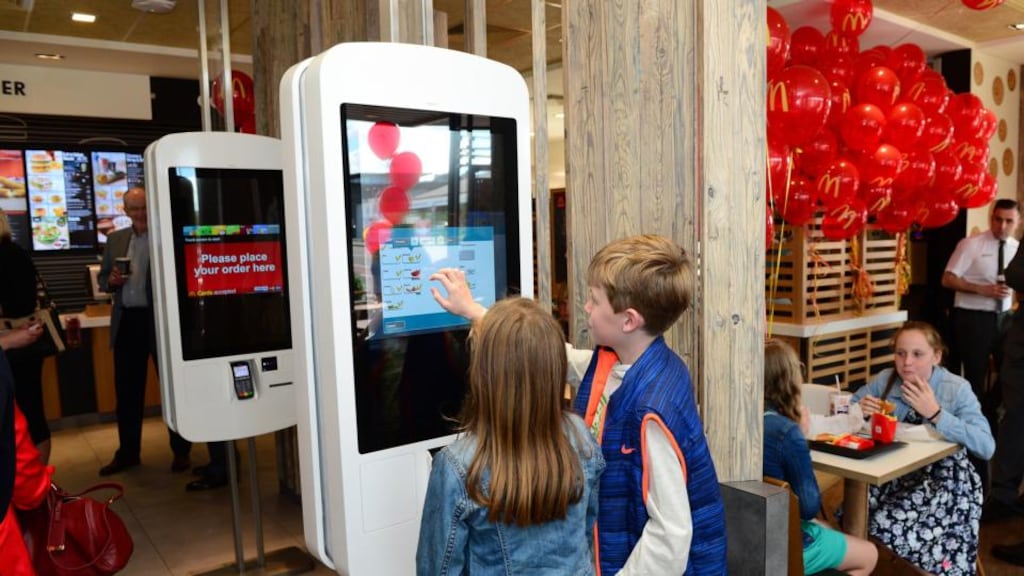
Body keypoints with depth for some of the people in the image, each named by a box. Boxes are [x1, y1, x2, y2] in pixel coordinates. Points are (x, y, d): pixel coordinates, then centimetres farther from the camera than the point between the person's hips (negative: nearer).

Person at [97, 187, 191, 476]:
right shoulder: (116, 239, 12)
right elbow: (102, 277, 16)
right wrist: (111, 280, -6)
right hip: (126, 321, 5)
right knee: (127, 390, 12)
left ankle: (181, 451, 18)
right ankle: (127, 452, 27)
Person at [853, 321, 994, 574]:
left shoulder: (957, 389, -11)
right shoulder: (885, 379, -2)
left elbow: (986, 447, -22)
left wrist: (935, 414, -29)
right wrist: (860, 410, -13)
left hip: (944, 479, -3)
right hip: (894, 473, 4)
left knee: (888, 523, -24)